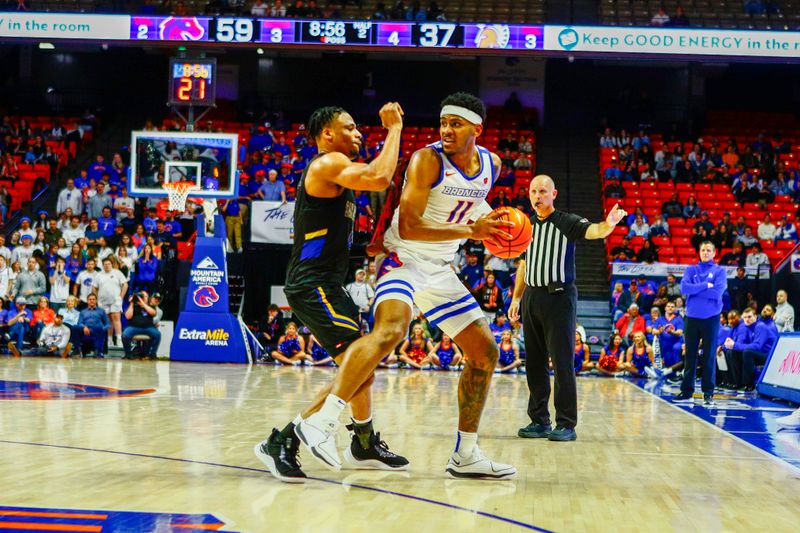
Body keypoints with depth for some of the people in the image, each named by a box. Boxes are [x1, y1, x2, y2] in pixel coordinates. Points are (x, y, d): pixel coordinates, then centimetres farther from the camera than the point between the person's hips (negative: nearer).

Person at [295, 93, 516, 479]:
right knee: (390, 330, -35)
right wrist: (470, 232, -27)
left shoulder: (492, 164, 4)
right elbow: (409, 227, -25)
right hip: (404, 258, -8)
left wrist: (493, 221, 7)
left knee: (485, 352, 8)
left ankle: (465, 455, 16)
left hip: (440, 269, 8)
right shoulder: (427, 160, -17)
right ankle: (321, 422, -39)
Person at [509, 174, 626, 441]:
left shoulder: (567, 222, -5)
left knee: (562, 362, -6)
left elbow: (593, 231, -24)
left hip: (558, 296, -6)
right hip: (531, 297, 6)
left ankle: (566, 424, -3)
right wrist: (516, 298, 16)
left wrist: (609, 224, -47)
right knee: (534, 362, 8)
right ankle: (539, 421, 16)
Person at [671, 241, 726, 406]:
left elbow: (717, 292, -13)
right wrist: (705, 285, -12)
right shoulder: (691, 269, 9)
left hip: (711, 318, -2)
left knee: (709, 357, -1)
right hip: (692, 317, 2)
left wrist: (694, 290, -8)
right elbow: (684, 288, -8)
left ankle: (708, 394, 1)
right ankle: (687, 392, 10)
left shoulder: (719, 271, 3)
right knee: (690, 355, 5)